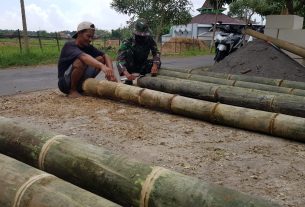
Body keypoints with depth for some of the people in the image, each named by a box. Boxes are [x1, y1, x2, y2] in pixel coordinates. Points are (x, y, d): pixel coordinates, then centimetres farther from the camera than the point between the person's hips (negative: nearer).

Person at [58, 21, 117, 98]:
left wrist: (110, 72, -30)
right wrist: (102, 66, -55)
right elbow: (83, 56, -39)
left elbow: (105, 56, -9)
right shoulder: (69, 45, -18)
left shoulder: (88, 47, 3)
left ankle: (81, 88, 1)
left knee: (100, 59, -7)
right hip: (65, 84, -6)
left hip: (80, 83, 7)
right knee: (81, 61, -33)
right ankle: (73, 91, -11)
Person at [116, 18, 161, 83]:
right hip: (130, 68, -3)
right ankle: (128, 80, -26)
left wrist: (155, 65, -37)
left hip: (142, 67, 3)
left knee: (157, 62, -18)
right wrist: (126, 73, -53)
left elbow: (156, 53, -15)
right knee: (128, 51, -30)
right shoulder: (127, 43, -25)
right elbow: (119, 59, -36)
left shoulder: (150, 40, -14)